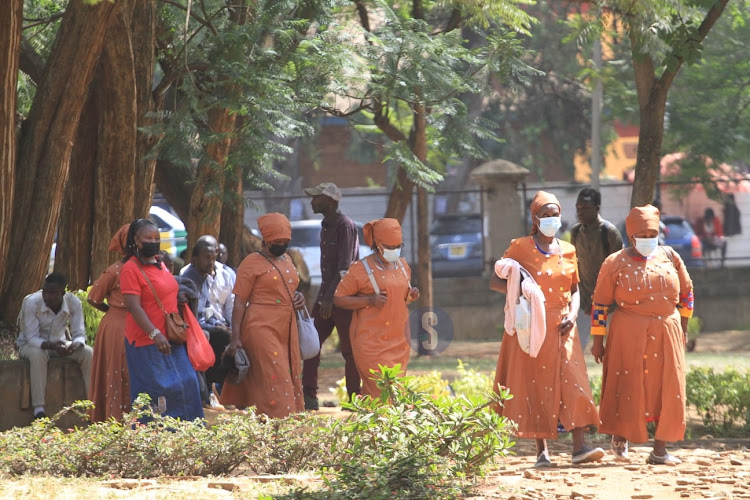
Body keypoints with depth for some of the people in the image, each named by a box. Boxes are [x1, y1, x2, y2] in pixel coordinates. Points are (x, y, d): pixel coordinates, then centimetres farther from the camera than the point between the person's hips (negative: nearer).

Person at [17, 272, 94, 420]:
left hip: (59, 343, 3)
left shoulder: (74, 303, -16)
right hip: (30, 345, -3)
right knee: (37, 354, -39)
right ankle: (38, 409, -41)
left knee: (88, 353, -21)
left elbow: (79, 335, -14)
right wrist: (51, 345, -45)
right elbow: (32, 338, -25)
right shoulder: (31, 302, -25)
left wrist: (74, 345, -39)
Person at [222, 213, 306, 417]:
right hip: (261, 329, -8)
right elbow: (239, 302, -7)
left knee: (290, 380, 6)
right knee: (274, 380, -14)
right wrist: (235, 338, -14)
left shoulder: (286, 260, 17)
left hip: (286, 331, 8)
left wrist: (298, 296, 9)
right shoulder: (252, 263, -5)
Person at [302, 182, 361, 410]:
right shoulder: (325, 227, 16)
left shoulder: (345, 226, -13)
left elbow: (344, 267, -19)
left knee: (349, 350, -3)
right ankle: (309, 397, 5)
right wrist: (320, 299, 19)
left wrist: (330, 297, -24)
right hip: (327, 297, 9)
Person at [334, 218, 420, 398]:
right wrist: (370, 300, -19)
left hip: (398, 341, 6)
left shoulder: (402, 265, 12)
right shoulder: (361, 269, -8)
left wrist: (411, 296, 3)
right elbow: (338, 299, -7)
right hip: (371, 342, -6)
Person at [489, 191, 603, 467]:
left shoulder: (567, 251, 10)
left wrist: (572, 314, -4)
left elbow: (575, 289, 15)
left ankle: (579, 447, -14)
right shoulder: (520, 248, 0)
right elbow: (495, 281, -1)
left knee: (573, 383, -9)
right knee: (535, 387, -1)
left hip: (561, 328, 3)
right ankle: (542, 450, 4)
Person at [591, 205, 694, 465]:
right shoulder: (615, 263, -2)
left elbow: (686, 291, 17)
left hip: (666, 333, 3)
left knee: (667, 389, 1)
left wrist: (682, 329, 16)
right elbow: (600, 303, 1)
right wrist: (598, 340, -2)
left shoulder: (670, 257, 6)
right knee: (628, 388, -3)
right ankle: (620, 434, 21)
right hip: (629, 334, -3)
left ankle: (659, 450, 6)